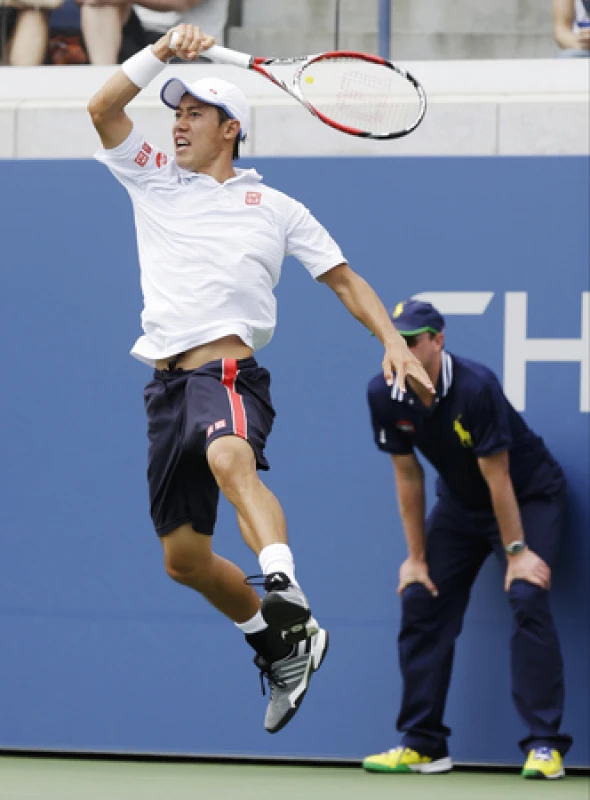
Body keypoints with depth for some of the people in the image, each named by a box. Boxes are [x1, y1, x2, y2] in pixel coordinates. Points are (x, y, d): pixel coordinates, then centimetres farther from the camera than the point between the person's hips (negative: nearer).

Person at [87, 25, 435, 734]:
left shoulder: (276, 208, 15)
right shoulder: (153, 184, 20)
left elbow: (344, 279, 19)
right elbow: (103, 106, 9)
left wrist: (394, 343, 5)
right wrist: (164, 51, -1)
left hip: (229, 371, -5)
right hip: (167, 382, 5)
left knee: (229, 459, -40)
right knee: (183, 557, 8)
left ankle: (286, 592, -60)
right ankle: (281, 648, 29)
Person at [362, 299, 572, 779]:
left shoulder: (475, 388, -31)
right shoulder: (385, 396, -15)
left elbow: (498, 477, -26)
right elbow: (408, 475, -5)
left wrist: (516, 552, -22)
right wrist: (416, 557, -3)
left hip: (529, 497, -6)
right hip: (460, 503, 6)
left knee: (528, 598, -23)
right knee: (420, 603, -1)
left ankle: (545, 746, -21)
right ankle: (423, 745, 7)